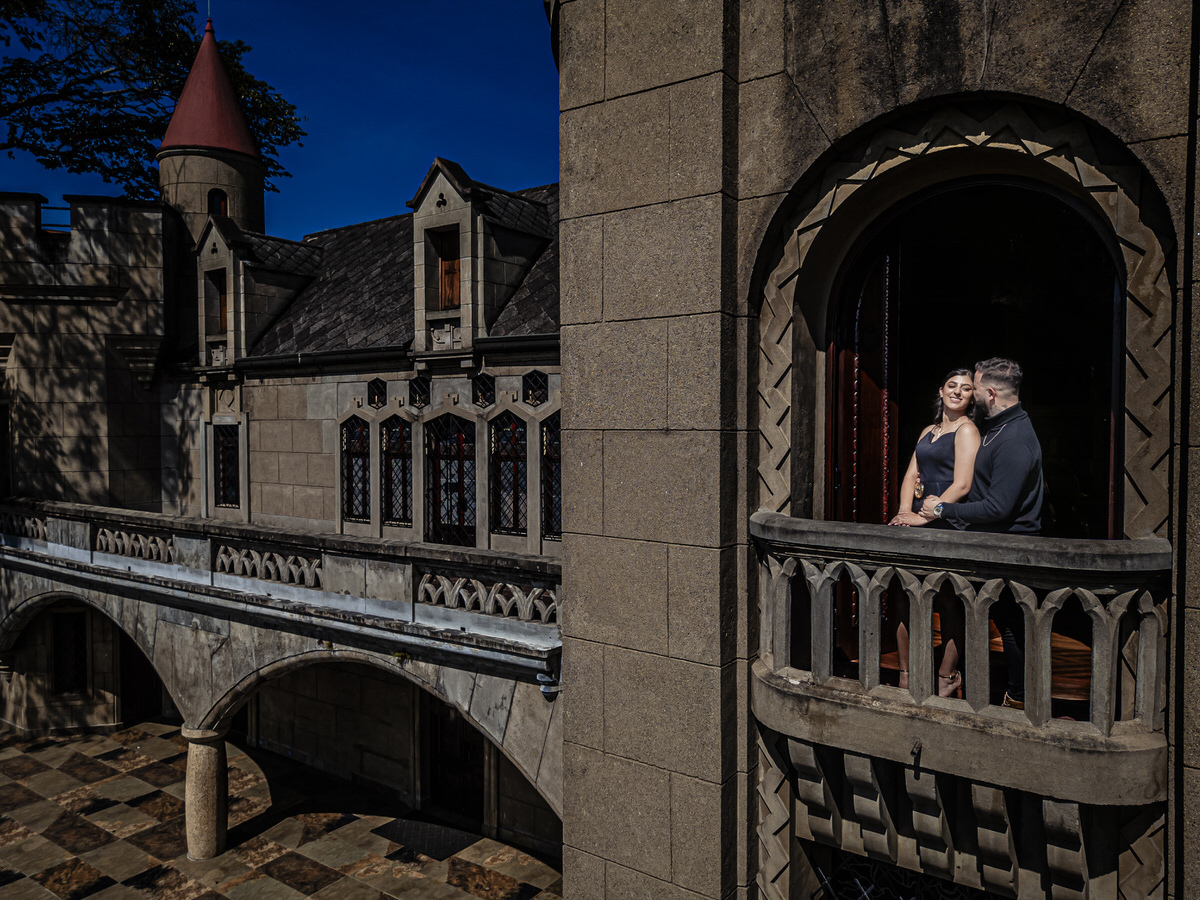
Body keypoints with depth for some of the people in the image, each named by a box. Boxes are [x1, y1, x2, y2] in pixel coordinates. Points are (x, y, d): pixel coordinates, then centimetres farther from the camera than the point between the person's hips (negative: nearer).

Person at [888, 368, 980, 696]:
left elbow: (961, 485, -14)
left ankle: (946, 679, 15)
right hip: (918, 524, 7)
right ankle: (905, 678, 14)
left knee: (949, 604, 1)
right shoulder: (928, 431, 19)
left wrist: (925, 516, -18)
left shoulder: (966, 430, -4)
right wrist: (904, 511, -3)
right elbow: (911, 474, 14)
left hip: (948, 525, -7)